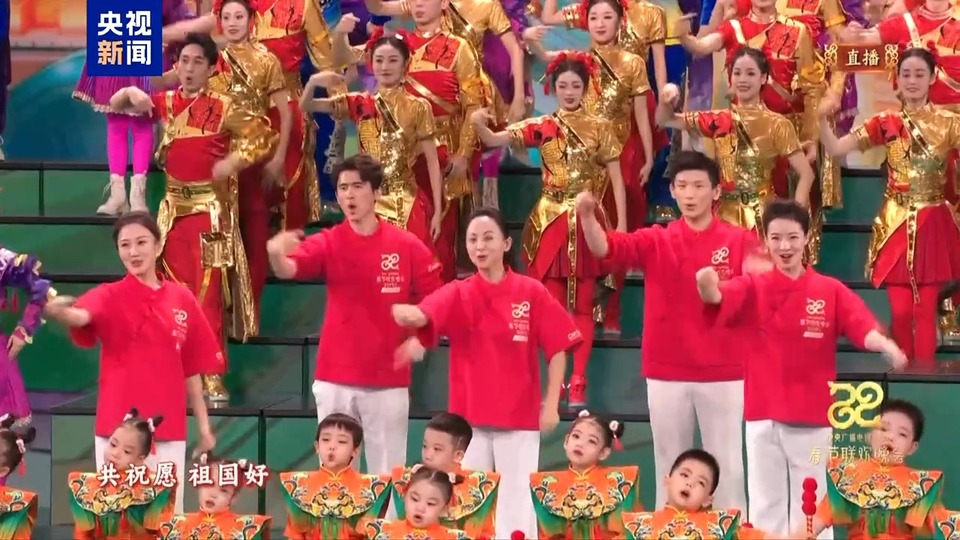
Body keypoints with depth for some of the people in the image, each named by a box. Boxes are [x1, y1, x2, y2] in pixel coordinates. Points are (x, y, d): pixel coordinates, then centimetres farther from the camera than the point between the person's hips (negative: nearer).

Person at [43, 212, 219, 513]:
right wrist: (57, 311, -50)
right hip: (118, 428, -3)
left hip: (169, 431, 3)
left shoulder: (182, 299, 7)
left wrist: (203, 425, 11)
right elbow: (80, 315, -27)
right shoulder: (109, 296, -3)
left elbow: (191, 369, 13)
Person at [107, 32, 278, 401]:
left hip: (209, 210, -5)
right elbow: (114, 105, 16)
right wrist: (131, 93, -4)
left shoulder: (223, 107, -7)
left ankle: (212, 377, -10)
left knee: (208, 295, -10)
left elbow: (262, 136, -6)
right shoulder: (165, 103, 7)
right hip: (173, 209, 5)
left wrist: (233, 162, -16)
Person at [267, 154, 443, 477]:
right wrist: (276, 254, -43)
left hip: (388, 380, -1)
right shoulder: (328, 243, -1)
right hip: (335, 379, 1)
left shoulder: (407, 246, -1)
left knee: (387, 475, 6)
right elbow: (287, 270, -20)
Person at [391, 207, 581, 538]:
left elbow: (557, 349, 1)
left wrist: (551, 405, -5)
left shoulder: (532, 292, -2)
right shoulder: (458, 293, 0)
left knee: (518, 506, 2)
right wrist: (406, 314, -44)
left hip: (520, 418, -1)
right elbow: (423, 316, -20)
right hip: (468, 417, 1)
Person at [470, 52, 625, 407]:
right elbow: (495, 140, -9)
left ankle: (578, 383, 4)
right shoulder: (541, 127, 2)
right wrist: (478, 125, -31)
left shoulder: (600, 128, 2)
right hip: (549, 222, 1)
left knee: (583, 307, 2)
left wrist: (621, 224, -4)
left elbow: (616, 180, 2)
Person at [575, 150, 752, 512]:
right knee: (670, 467, 10)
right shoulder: (655, 241, 2)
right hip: (666, 372, 1)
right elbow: (604, 247, -13)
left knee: (727, 466, 4)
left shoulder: (740, 242, 0)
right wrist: (587, 215, -35)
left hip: (722, 373, -1)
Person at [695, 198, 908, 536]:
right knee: (766, 503, 8)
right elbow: (718, 298, -21)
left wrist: (885, 345, -38)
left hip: (813, 416, 0)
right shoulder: (753, 287, 0)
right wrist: (707, 286, -46)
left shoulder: (831, 291, 1)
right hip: (763, 414, 0)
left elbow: (863, 327, -15)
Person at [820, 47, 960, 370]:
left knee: (926, 308, 1)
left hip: (932, 225, -1)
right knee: (900, 309, -1)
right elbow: (835, 149, -5)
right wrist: (823, 119, -22)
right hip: (896, 224, 1)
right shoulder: (885, 123, 2)